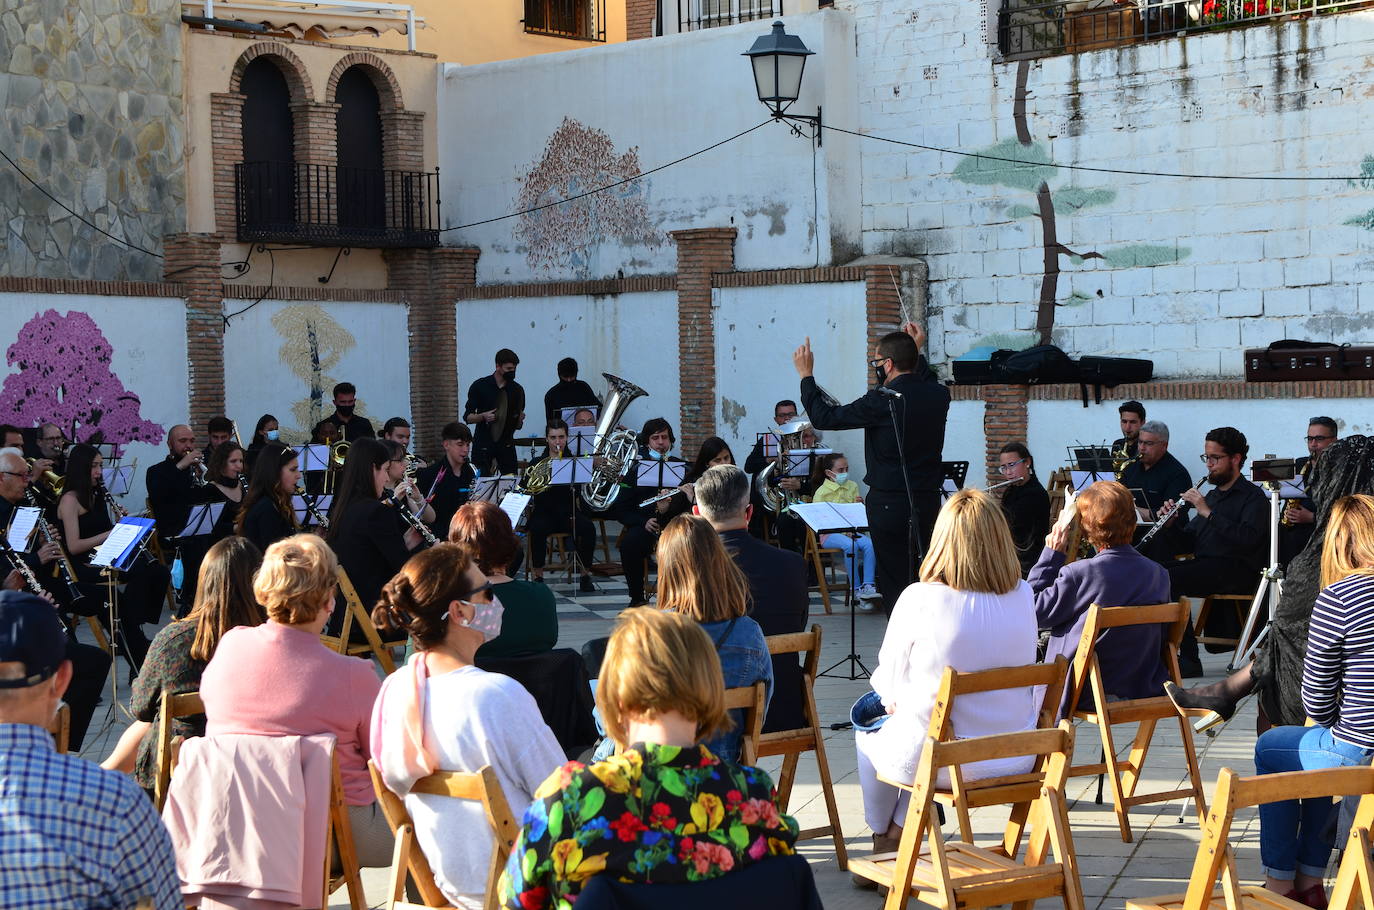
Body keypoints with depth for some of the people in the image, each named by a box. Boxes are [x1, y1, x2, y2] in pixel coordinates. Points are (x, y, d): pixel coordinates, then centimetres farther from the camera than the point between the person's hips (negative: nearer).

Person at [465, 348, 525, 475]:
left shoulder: (517, 390, 6)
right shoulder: (480, 386, 0)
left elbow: (517, 426, 12)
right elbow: (467, 417, 0)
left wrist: (520, 419, -11)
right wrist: (483, 416, -18)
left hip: (506, 445, 2)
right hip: (483, 444, -2)